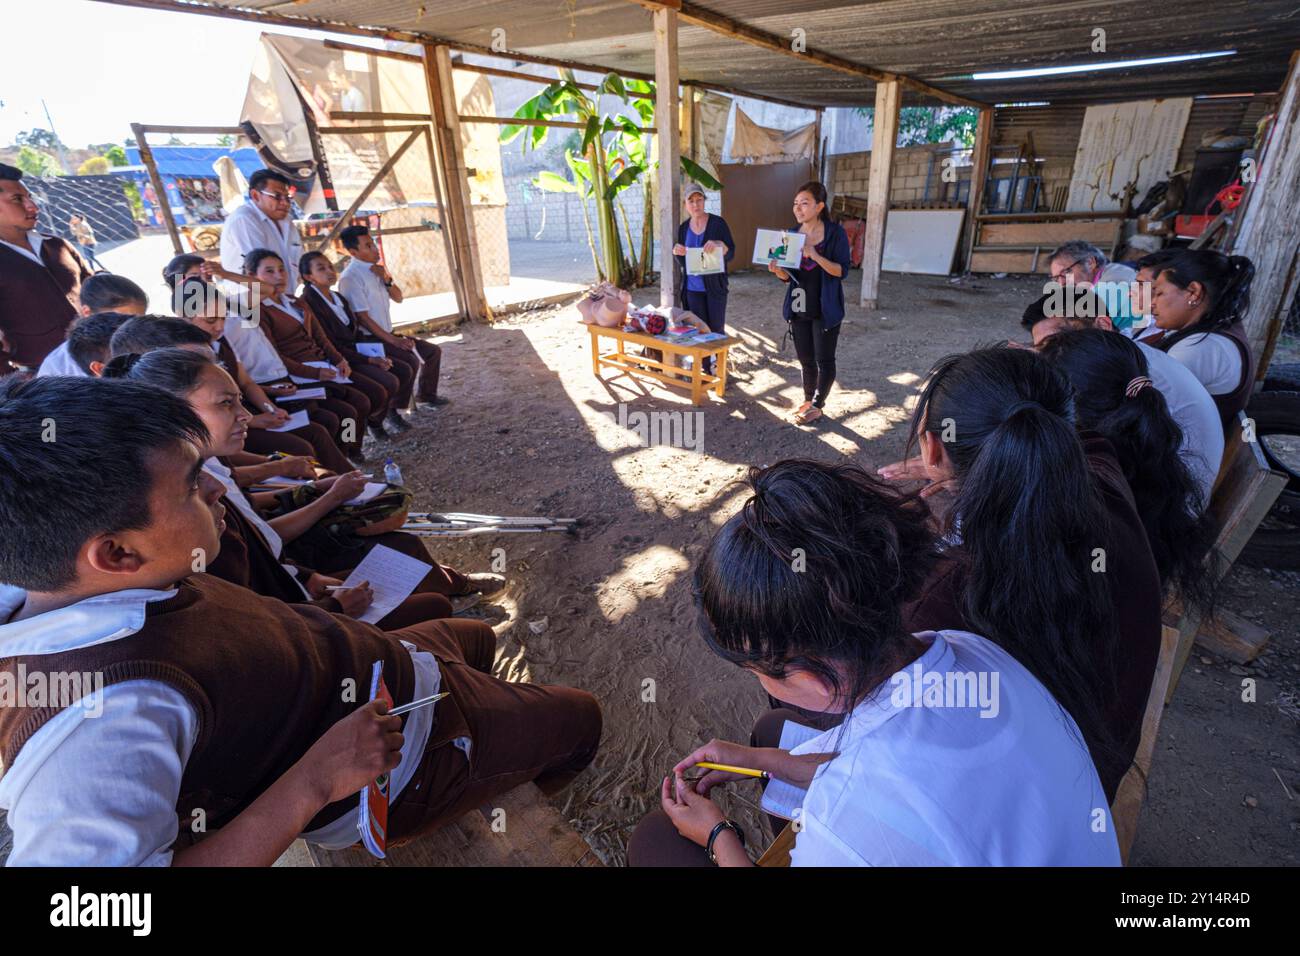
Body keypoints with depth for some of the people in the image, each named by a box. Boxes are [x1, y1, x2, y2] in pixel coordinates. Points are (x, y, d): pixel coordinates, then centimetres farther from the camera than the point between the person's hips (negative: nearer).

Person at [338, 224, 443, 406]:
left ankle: (426, 395, 26)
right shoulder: (350, 277, -18)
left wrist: (386, 279, -6)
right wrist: (393, 340, -21)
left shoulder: (376, 268, 8)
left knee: (433, 350, 8)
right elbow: (362, 317, -21)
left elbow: (398, 298, 13)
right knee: (411, 361, -27)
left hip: (387, 334, 9)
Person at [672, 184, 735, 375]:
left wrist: (719, 245, -28)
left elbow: (731, 254, -7)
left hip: (714, 287, -3)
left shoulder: (717, 223, -4)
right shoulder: (683, 227, 9)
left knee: (716, 331, 0)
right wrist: (678, 253, -10)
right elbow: (682, 264, 13)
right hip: (692, 288, 4)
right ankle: (707, 371, 16)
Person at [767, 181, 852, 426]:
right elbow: (789, 276, 7)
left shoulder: (835, 232, -9)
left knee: (824, 360, 3)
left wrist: (814, 254, -26)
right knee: (806, 360, 13)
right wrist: (778, 270, -16)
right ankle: (808, 400, 27)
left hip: (825, 309, -5)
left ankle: (817, 407, 14)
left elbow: (842, 271, -15)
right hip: (799, 308, 5)